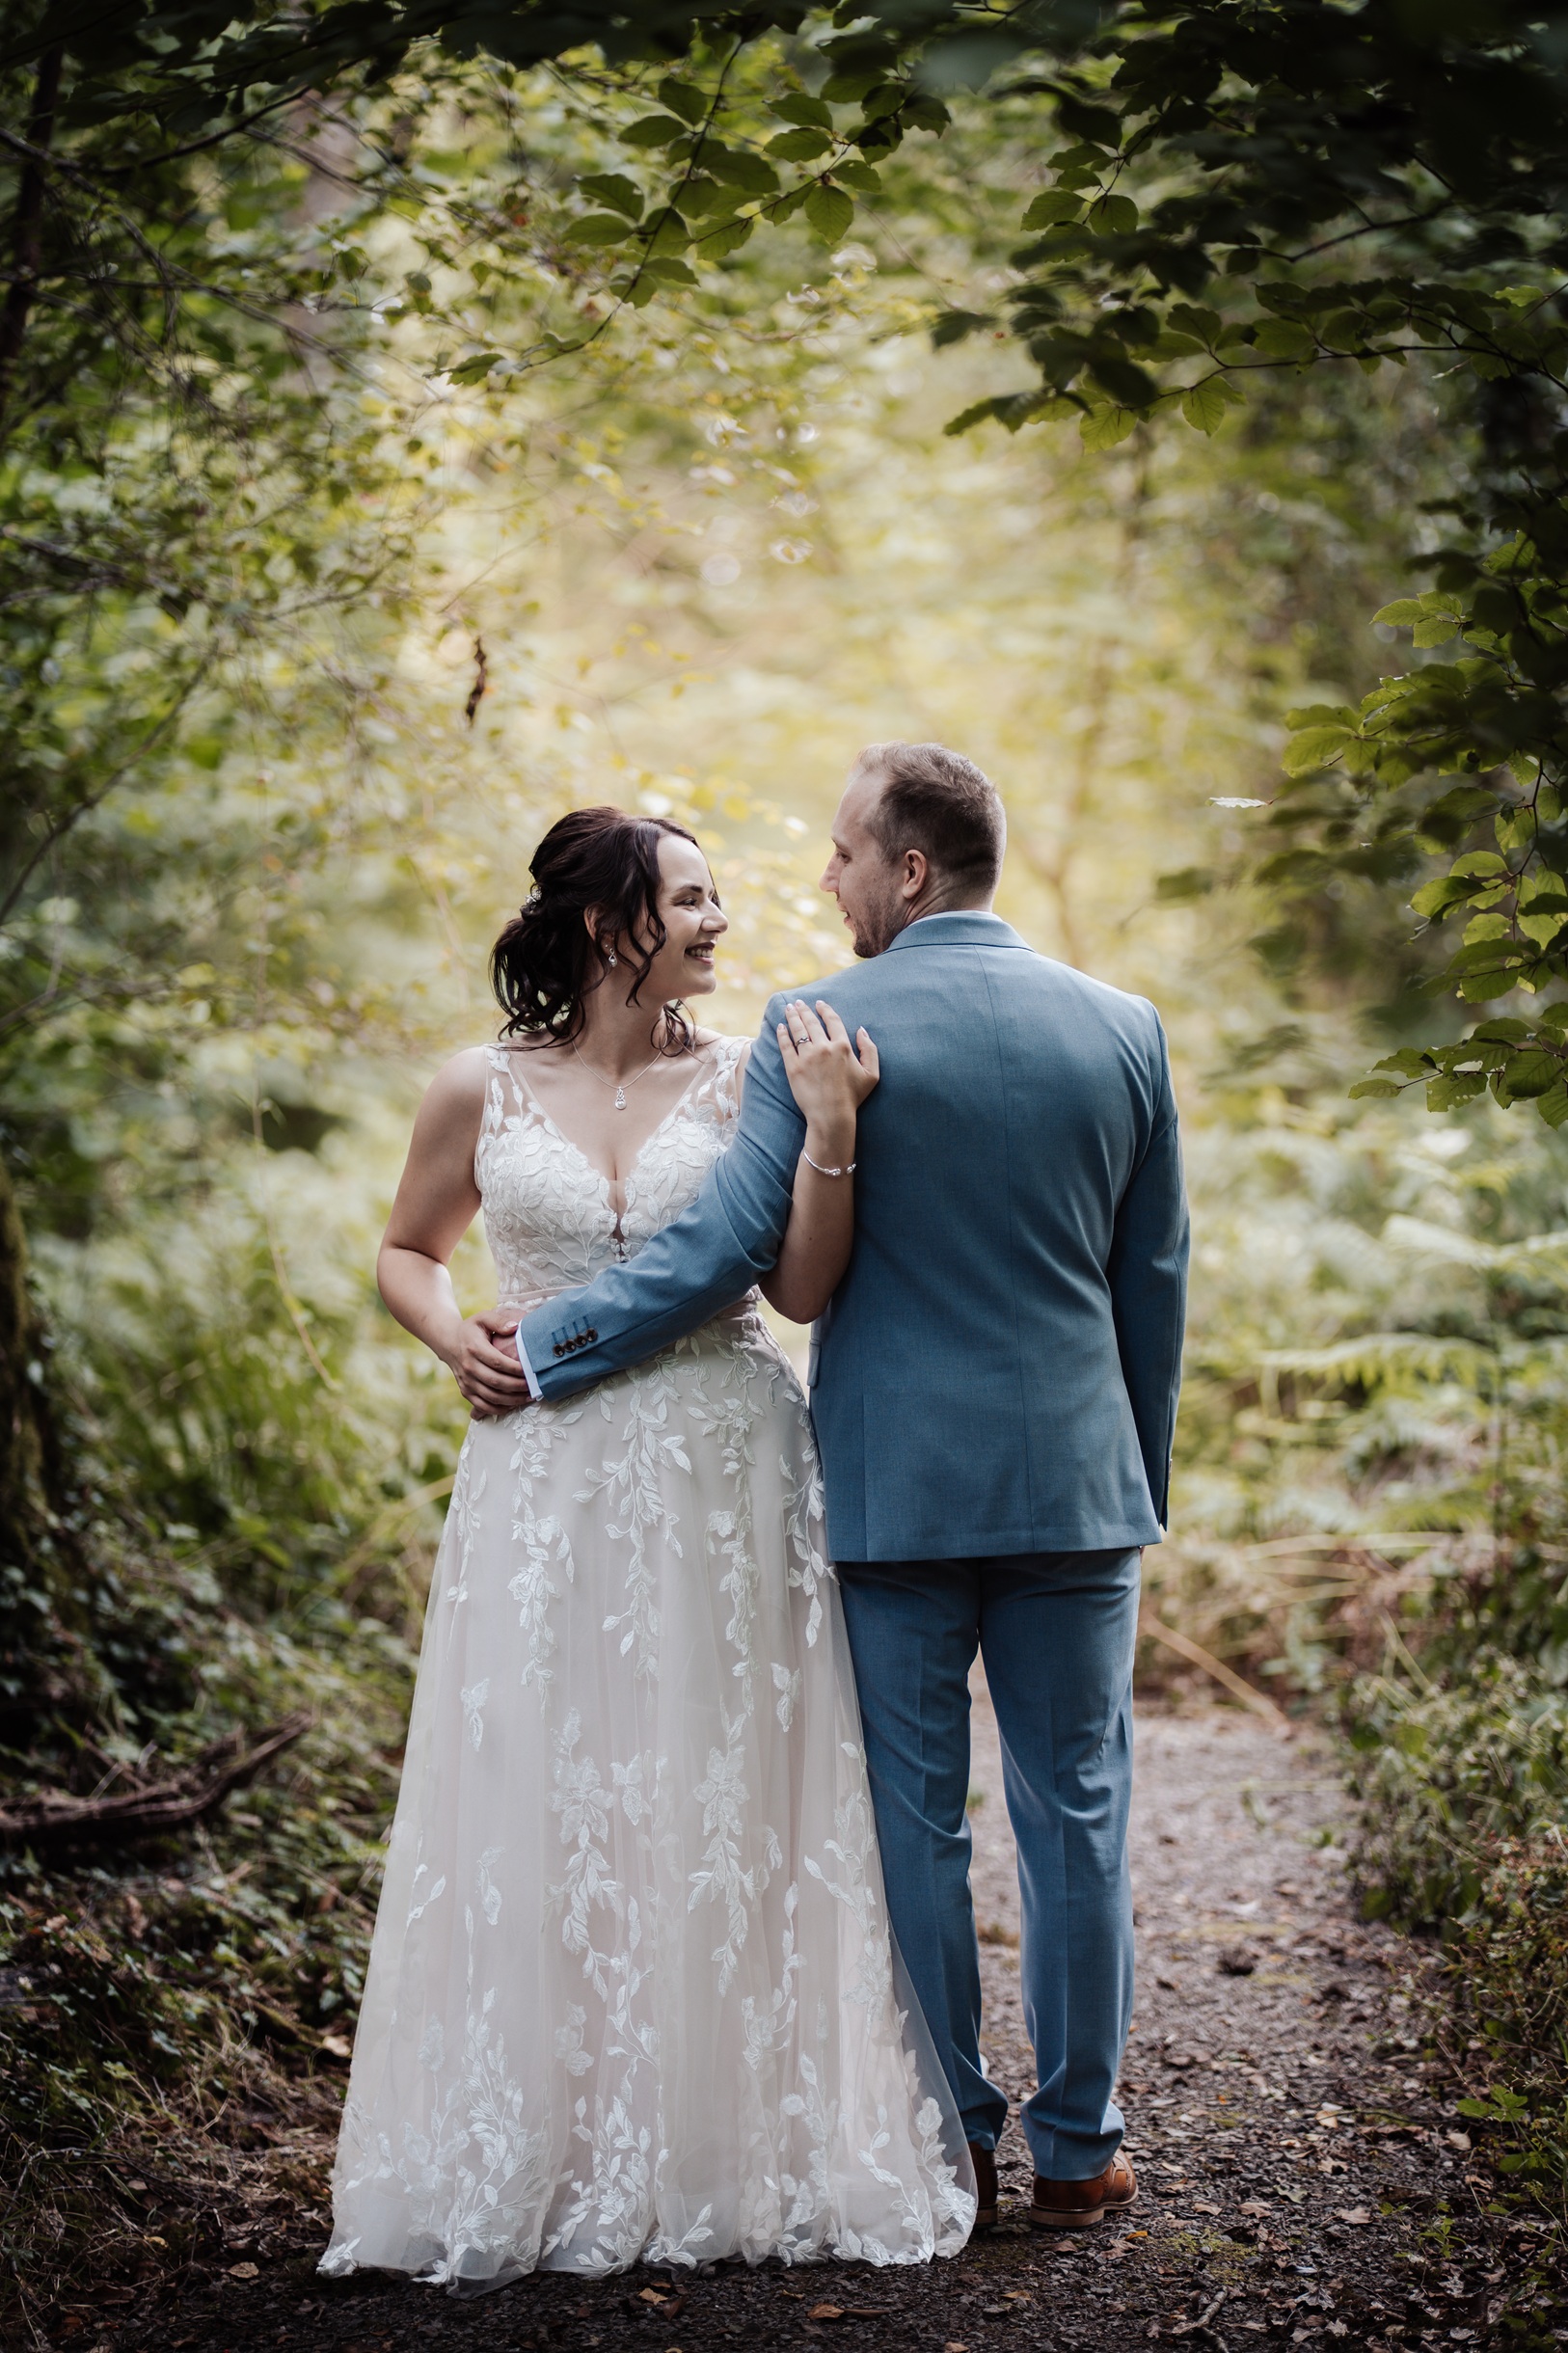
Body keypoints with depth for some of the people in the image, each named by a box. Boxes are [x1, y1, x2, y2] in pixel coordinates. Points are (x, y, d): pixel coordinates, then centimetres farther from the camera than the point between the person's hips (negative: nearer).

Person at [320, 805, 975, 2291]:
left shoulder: (741, 1078, 2)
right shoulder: (482, 1093, 3)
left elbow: (804, 1290, -3)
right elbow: (405, 1251, 18)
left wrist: (830, 1135, -14)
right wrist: (455, 1339, -1)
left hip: (725, 1487, 0)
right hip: (550, 1483, 0)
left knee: (722, 1807, 4)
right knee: (539, 1806, 2)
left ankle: (730, 2146, 17)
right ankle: (529, 2160, 15)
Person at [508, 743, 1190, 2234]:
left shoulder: (825, 1031, -9)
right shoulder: (1122, 1028, 3)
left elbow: (725, 1245, -14)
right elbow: (1154, 1279, 9)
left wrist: (547, 1347, -3)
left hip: (894, 1486, -3)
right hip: (1076, 1487, 3)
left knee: (912, 1818, 7)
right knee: (1076, 1814, 10)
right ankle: (1077, 2148, 17)